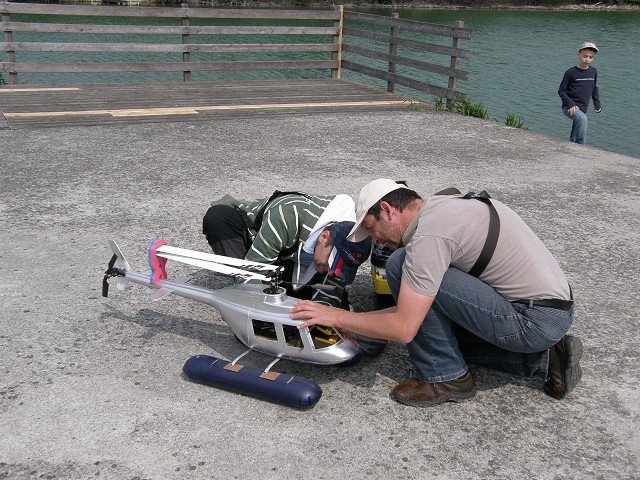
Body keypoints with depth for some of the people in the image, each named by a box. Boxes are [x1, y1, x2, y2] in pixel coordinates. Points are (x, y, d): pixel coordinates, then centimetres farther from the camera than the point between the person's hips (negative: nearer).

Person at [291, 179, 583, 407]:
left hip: (535, 321, -10)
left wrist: (336, 316, -8)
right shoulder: (445, 204, 13)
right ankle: (546, 357, 14)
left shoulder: (429, 234, -18)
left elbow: (404, 329, -19)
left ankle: (445, 377, 0)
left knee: (401, 264, -14)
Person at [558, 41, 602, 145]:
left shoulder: (593, 72, 8)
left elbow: (594, 89, 22)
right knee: (583, 119, -35)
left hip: (583, 109, 6)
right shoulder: (571, 72, -8)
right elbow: (561, 91, -6)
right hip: (571, 107, -6)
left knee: (573, 138, 11)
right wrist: (570, 104, -18)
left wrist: (597, 104, 14)